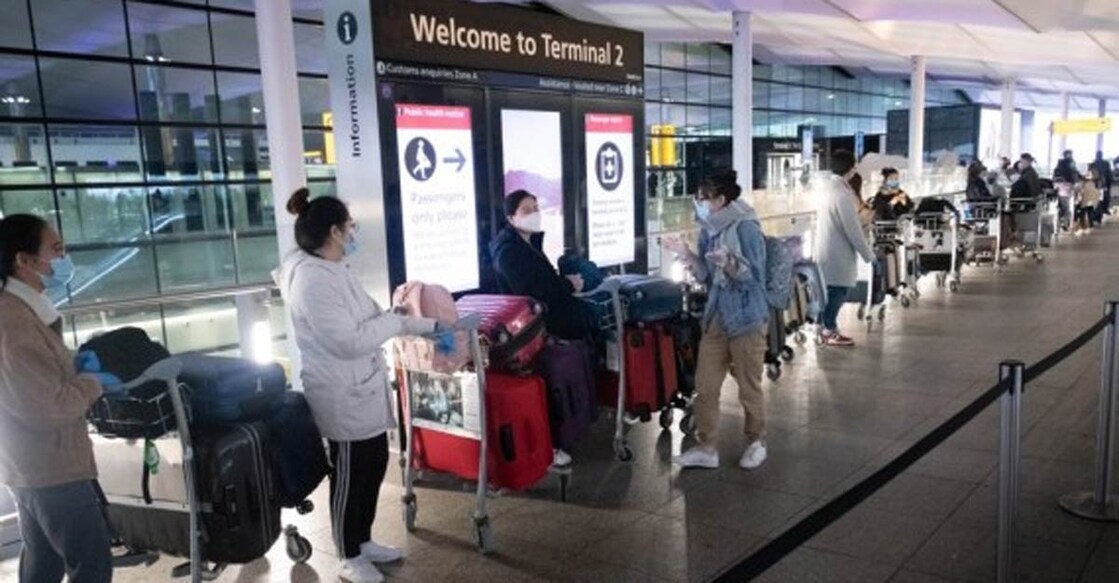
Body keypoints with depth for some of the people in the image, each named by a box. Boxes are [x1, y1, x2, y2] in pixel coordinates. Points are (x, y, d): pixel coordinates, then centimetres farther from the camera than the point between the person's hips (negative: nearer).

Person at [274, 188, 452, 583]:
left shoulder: (335, 269, 8)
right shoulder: (311, 278, -24)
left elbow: (372, 317, 17)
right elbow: (349, 341, -27)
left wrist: (428, 327, 14)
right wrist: (396, 321, -13)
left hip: (365, 391, 10)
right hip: (343, 399, -10)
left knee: (374, 467, 20)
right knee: (350, 477, 7)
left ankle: (363, 542, 38)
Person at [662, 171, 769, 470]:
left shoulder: (746, 228, -15)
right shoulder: (708, 231, 6)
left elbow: (754, 277, -17)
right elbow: (707, 277, 9)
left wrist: (728, 262, -33)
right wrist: (685, 253, -3)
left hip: (746, 319, -7)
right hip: (715, 317, 7)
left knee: (749, 388, 7)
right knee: (705, 386, 8)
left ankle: (756, 442, 27)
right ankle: (705, 447, 18)